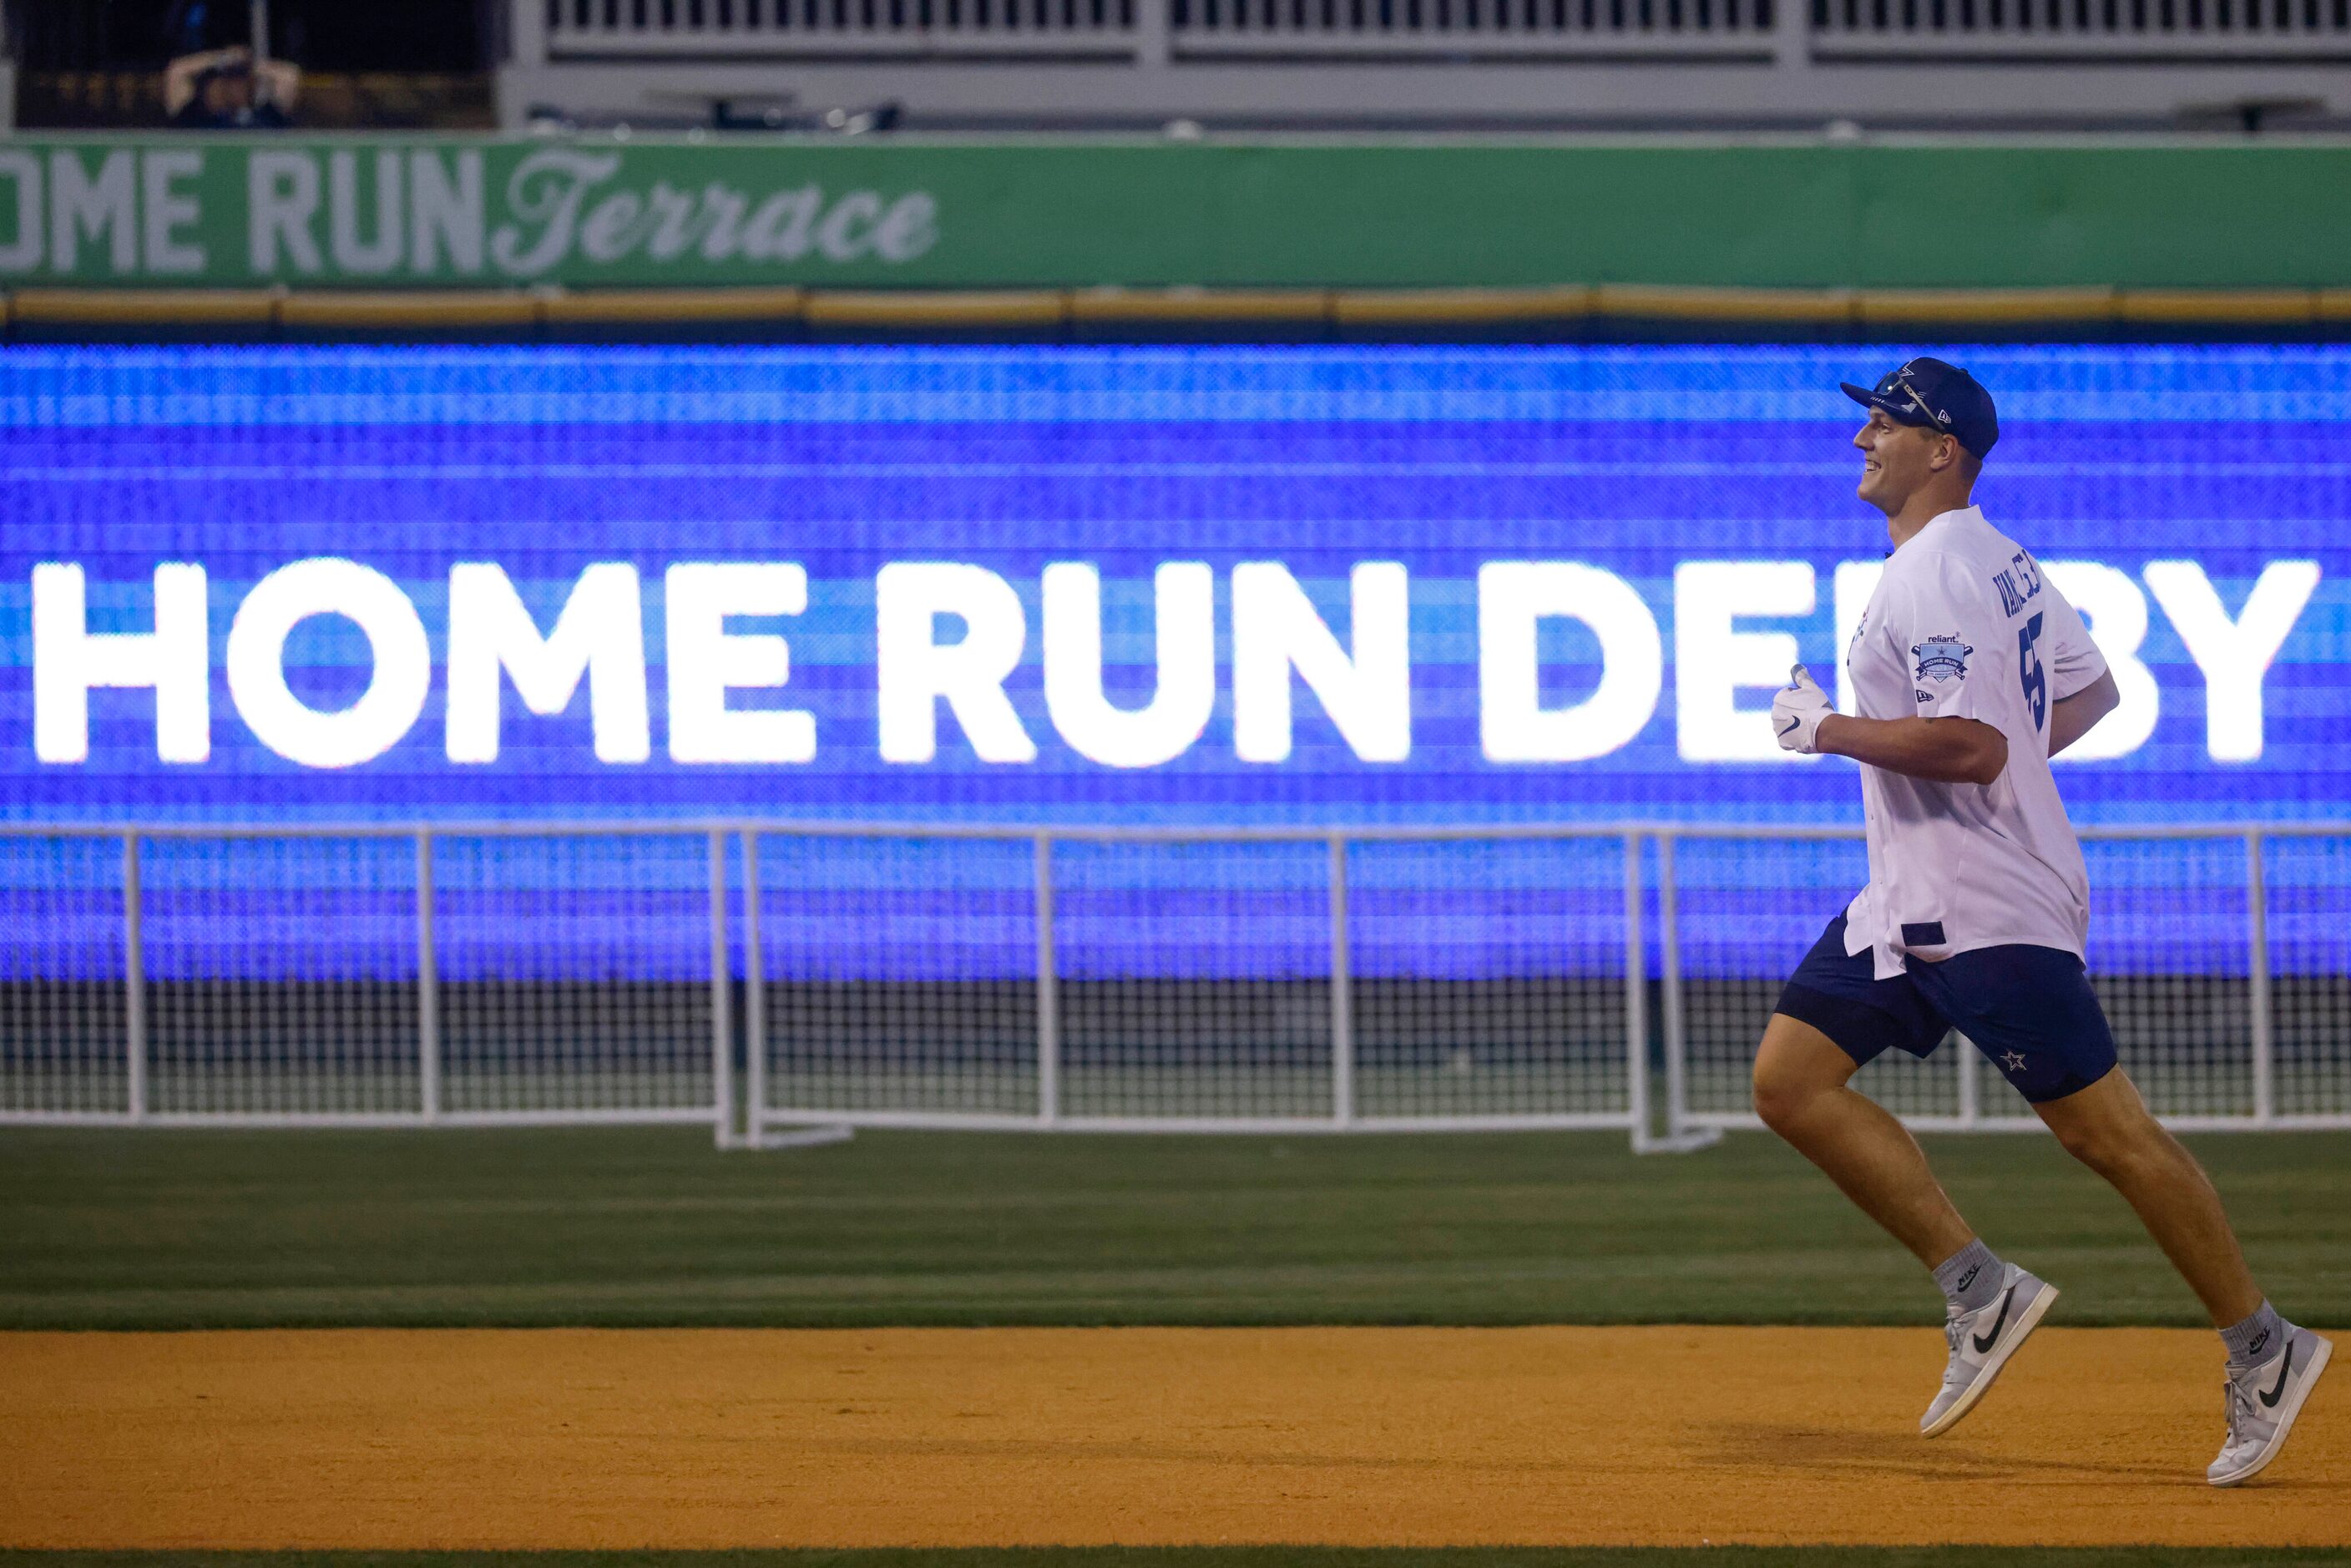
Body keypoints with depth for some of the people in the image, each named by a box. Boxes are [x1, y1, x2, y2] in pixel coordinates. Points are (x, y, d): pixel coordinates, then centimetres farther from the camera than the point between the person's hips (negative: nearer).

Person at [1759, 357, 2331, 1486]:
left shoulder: (1934, 578, -18)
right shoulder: (2002, 562, 14)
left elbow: (1972, 745, -28)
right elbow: (2090, 691, 23)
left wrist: (1829, 730, -18)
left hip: (1990, 912, -11)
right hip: (1910, 903, 11)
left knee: (2105, 1132, -5)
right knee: (1790, 1077, 3)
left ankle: (2262, 1351, 4)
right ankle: (1979, 1290, 4)